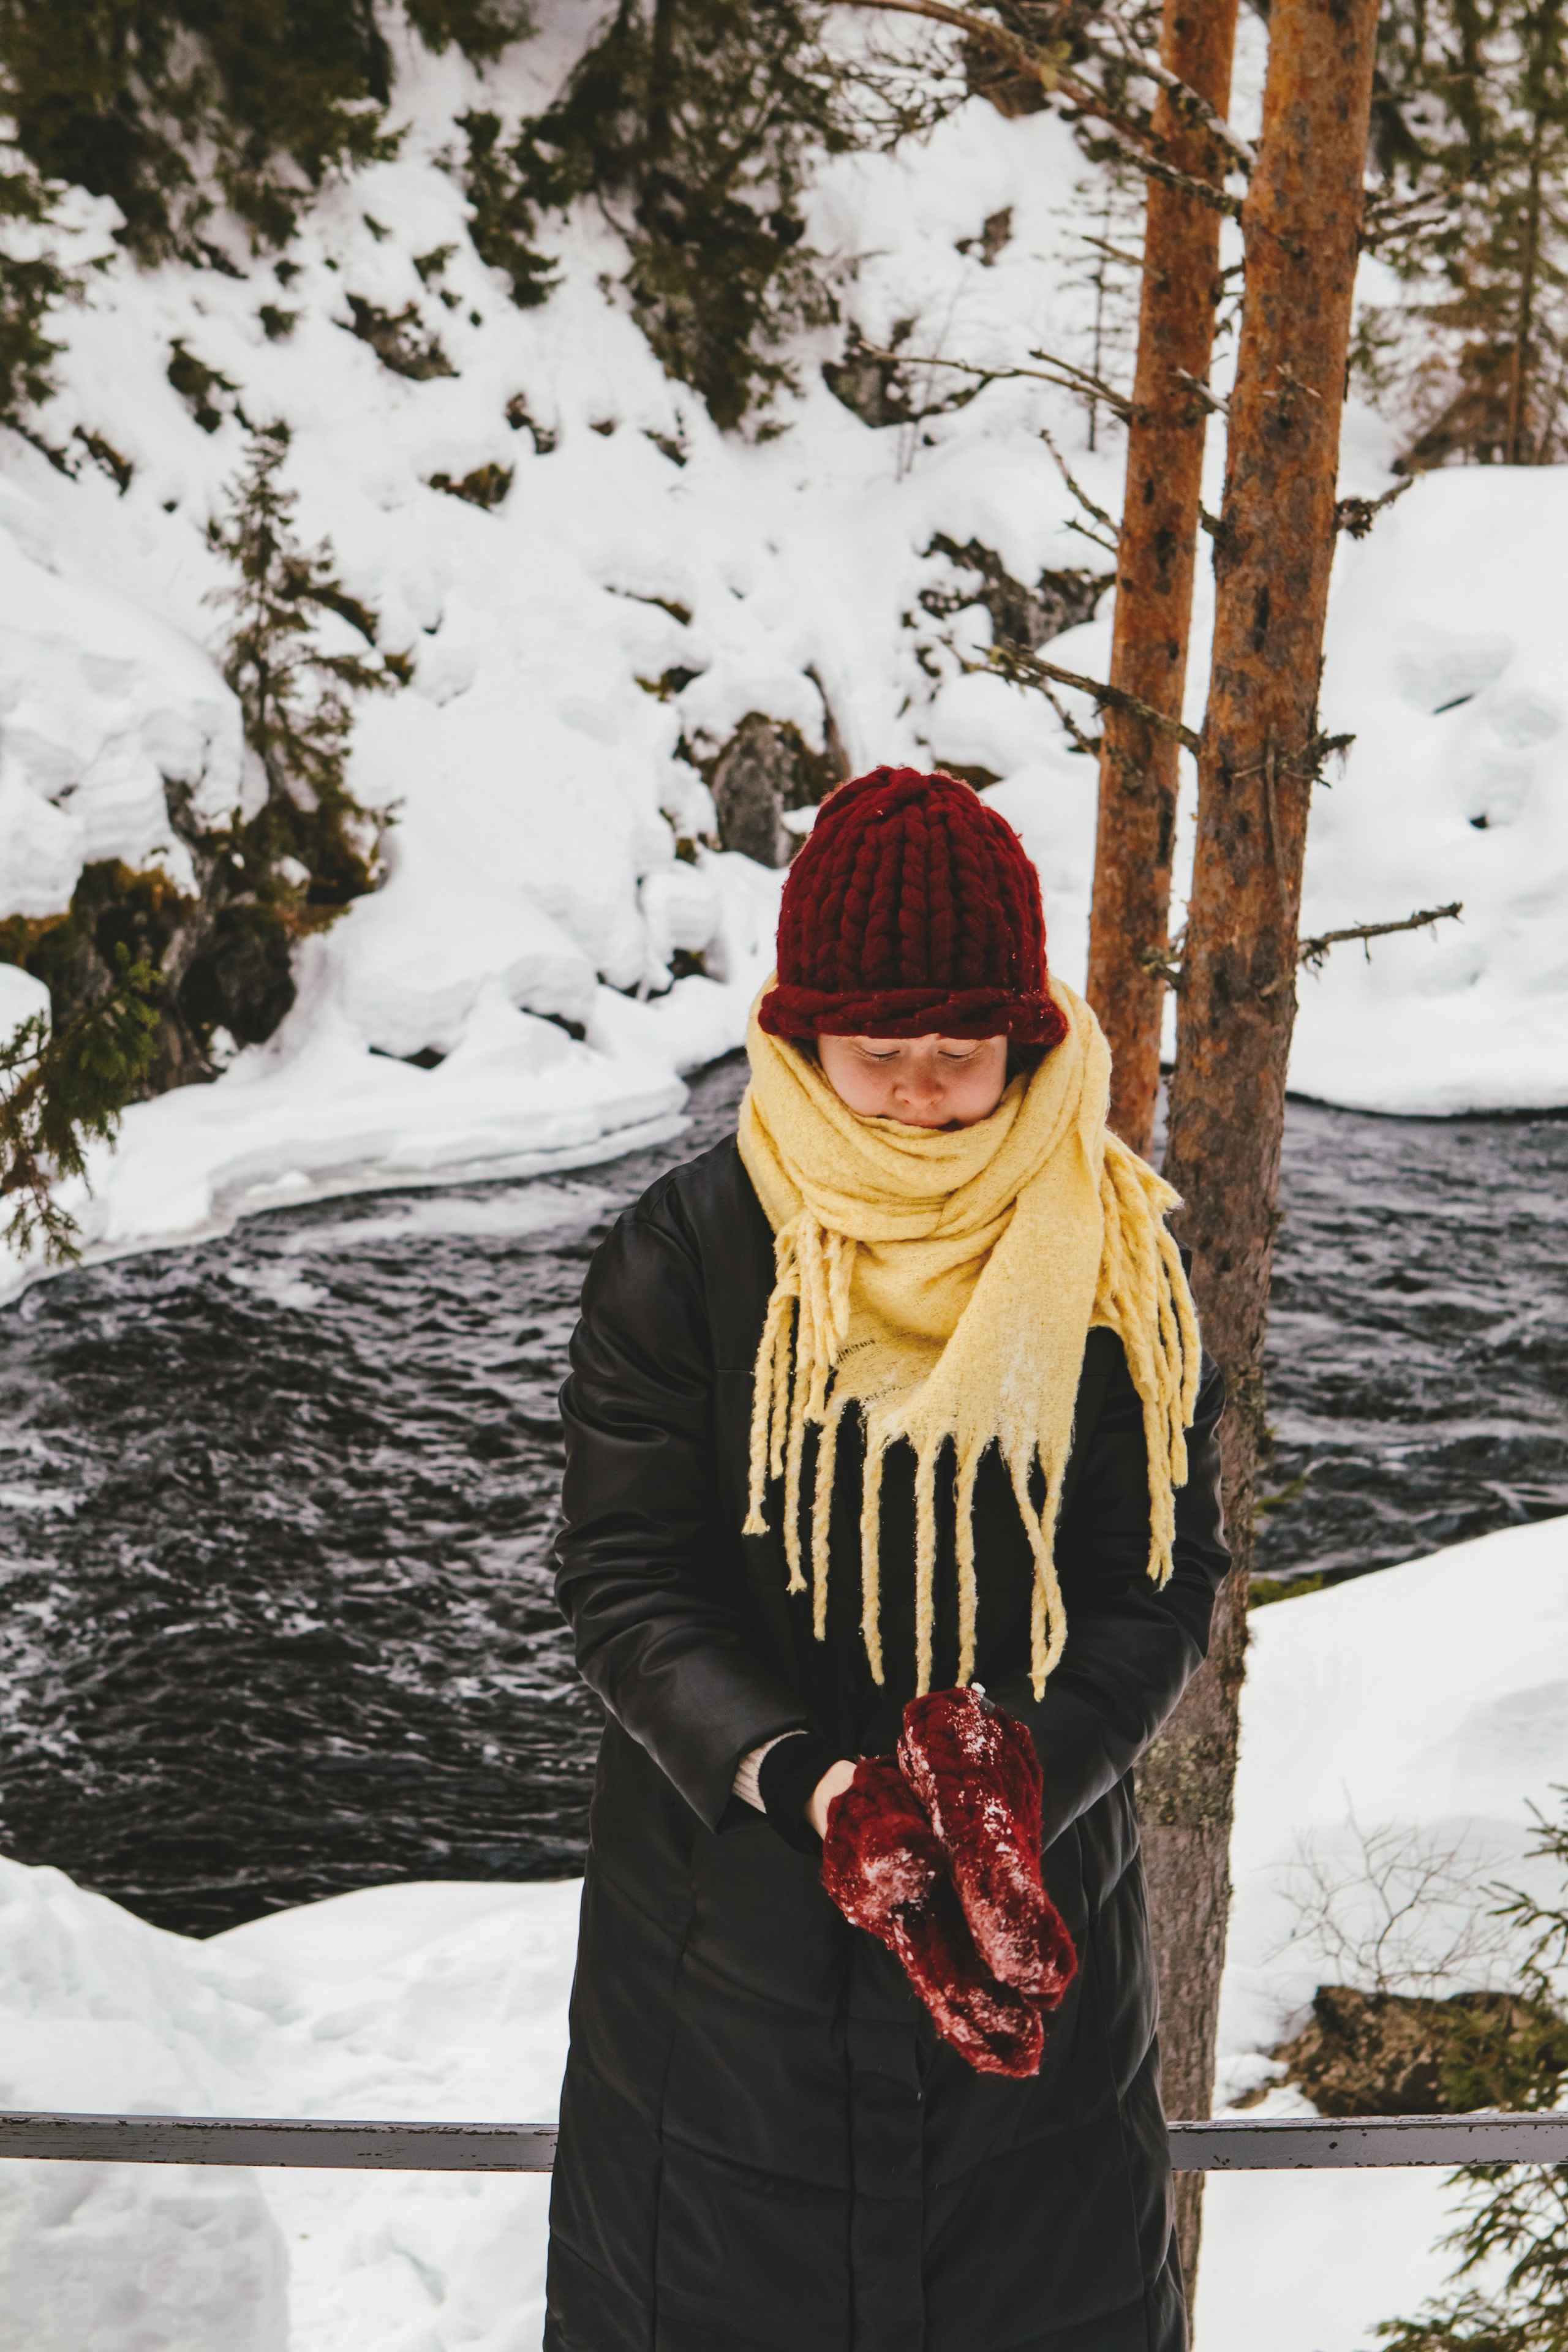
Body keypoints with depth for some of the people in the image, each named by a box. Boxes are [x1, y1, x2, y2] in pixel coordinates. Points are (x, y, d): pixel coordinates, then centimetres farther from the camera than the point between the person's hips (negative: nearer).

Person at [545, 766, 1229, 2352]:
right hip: (731, 1908, -1)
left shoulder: (1115, 1265, -6)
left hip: (1041, 1906, 1)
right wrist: (802, 1780, -28)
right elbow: (624, 1584, -12)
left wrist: (1029, 1772, -25)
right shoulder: (685, 1259, -11)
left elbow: (1161, 1580, -8)